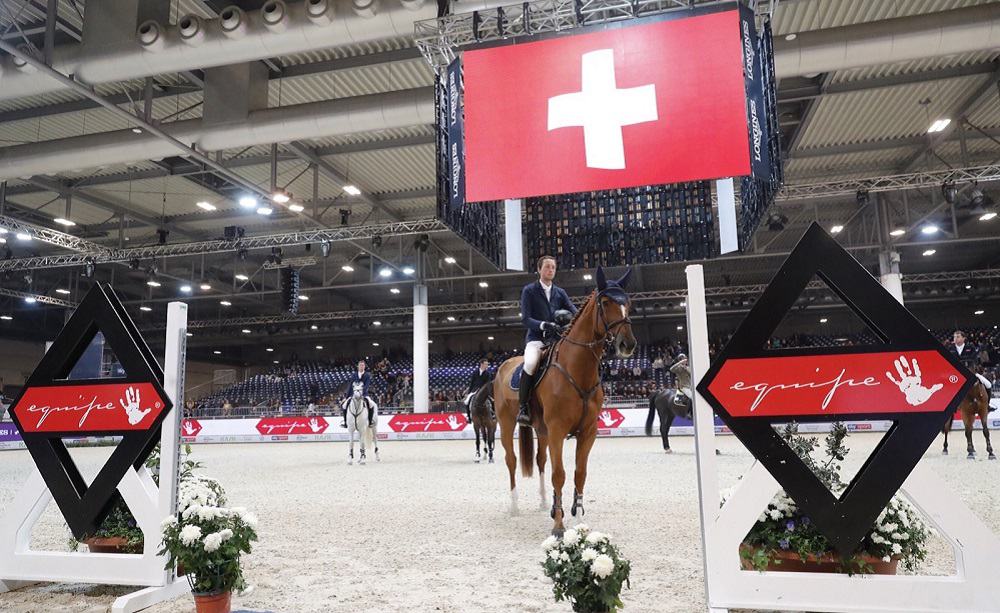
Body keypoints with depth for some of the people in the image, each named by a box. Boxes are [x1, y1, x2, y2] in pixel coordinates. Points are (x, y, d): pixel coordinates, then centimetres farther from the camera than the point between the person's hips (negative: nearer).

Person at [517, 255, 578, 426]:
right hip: (536, 338, -4)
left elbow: (574, 312, 5)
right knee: (531, 363, -34)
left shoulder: (560, 293, 15)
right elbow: (525, 318, -6)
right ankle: (523, 407, -22)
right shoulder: (529, 290, 4)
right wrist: (543, 325, -24)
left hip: (557, 338, 4)